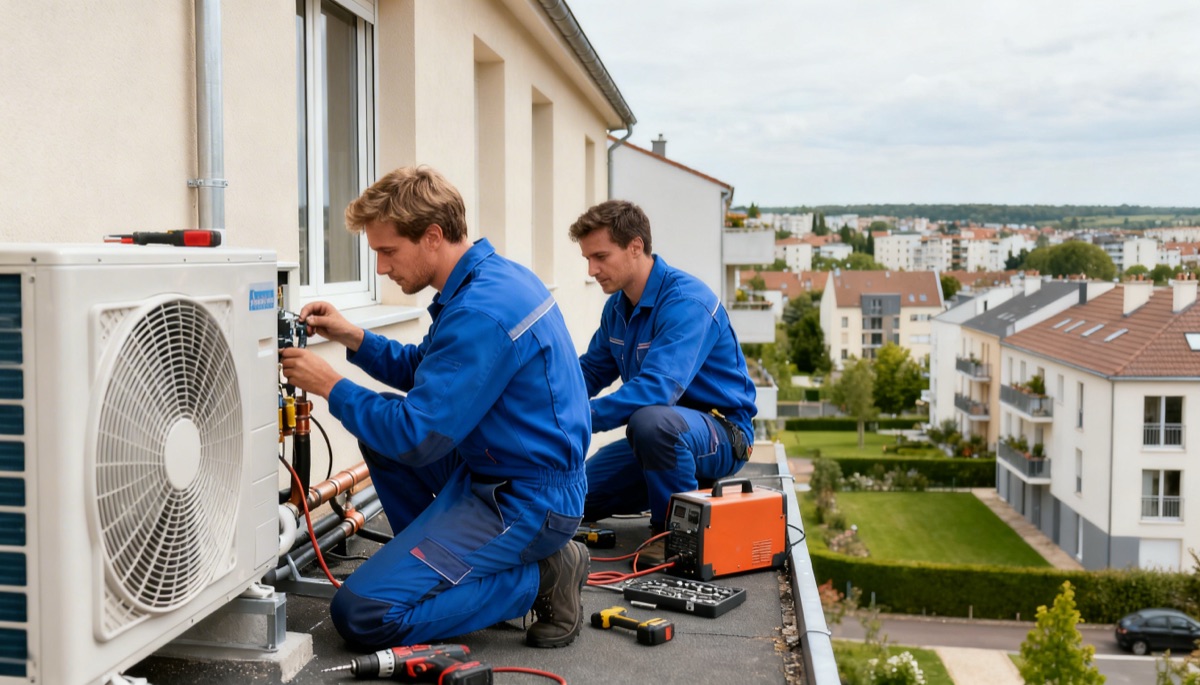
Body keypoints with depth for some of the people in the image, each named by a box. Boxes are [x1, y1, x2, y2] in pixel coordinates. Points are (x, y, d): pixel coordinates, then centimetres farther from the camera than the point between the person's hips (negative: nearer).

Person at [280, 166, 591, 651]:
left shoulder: (482, 313, -25)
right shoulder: (492, 277, 7)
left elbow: (417, 436, -23)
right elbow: (422, 370, 22)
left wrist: (331, 387, -11)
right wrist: (353, 339, 8)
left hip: (525, 500, -10)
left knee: (360, 614, -14)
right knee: (380, 430, 19)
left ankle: (538, 579, -4)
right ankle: (442, 559, 17)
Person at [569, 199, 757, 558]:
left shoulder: (686, 301, -25)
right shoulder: (618, 305, 4)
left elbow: (658, 387, -37)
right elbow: (591, 370, 12)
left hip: (720, 434, -9)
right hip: (663, 434, 9)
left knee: (651, 420, -41)